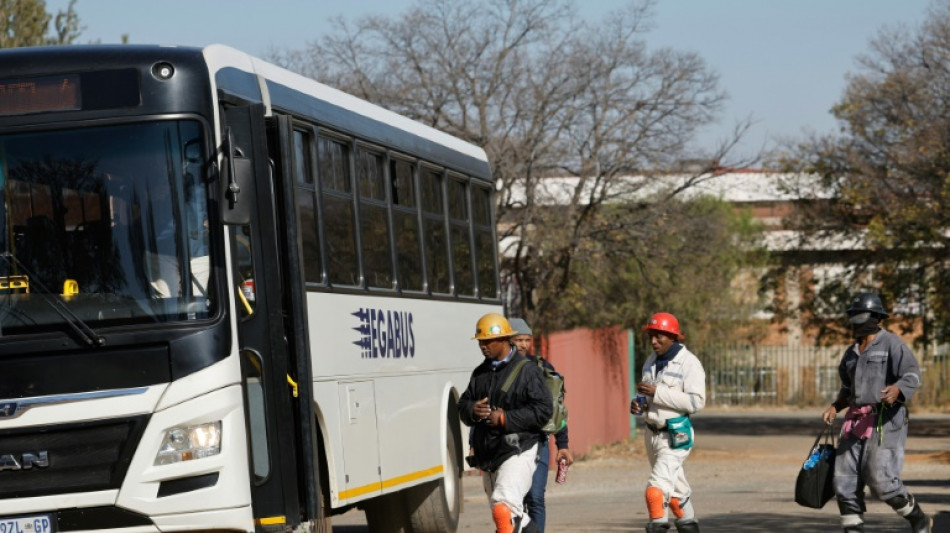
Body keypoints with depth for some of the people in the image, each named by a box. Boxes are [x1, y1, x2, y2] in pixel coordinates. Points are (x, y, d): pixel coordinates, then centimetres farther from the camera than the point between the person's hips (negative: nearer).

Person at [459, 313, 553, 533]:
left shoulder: (527, 371, -6)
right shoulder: (480, 373, 15)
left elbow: (543, 409, -13)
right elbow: (462, 405, 15)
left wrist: (505, 419, -18)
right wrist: (472, 410, -9)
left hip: (518, 451, -8)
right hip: (487, 454, 8)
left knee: (503, 507, -25)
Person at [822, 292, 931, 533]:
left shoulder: (892, 344, -6)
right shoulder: (853, 352, 18)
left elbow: (912, 377, -16)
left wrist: (896, 390, -38)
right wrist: (834, 408, 11)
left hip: (886, 421, -8)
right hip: (857, 422, 8)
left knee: (882, 481, -14)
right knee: (846, 481, -2)